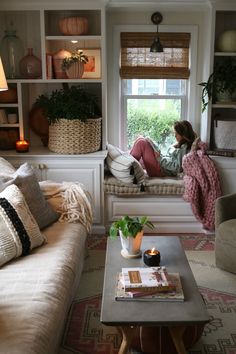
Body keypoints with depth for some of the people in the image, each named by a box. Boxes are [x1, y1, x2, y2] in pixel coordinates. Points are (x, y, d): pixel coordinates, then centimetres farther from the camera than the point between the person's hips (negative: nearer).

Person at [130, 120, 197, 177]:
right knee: (140, 139, 8)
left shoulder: (185, 148, -15)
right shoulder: (179, 144, 14)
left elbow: (176, 168, -21)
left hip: (162, 171, -10)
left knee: (142, 143, -19)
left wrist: (160, 158, -19)